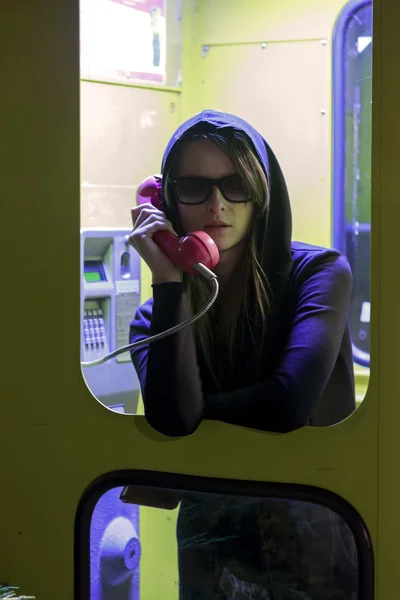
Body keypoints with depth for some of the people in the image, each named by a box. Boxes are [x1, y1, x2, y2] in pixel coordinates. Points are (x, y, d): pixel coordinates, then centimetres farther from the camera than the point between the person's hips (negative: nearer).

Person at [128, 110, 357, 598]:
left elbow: (288, 403, -25)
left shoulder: (320, 272, -12)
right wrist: (168, 280, -20)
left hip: (319, 536, -2)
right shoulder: (153, 319, -3)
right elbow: (172, 419, -22)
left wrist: (191, 410, -10)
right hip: (214, 548, 2)